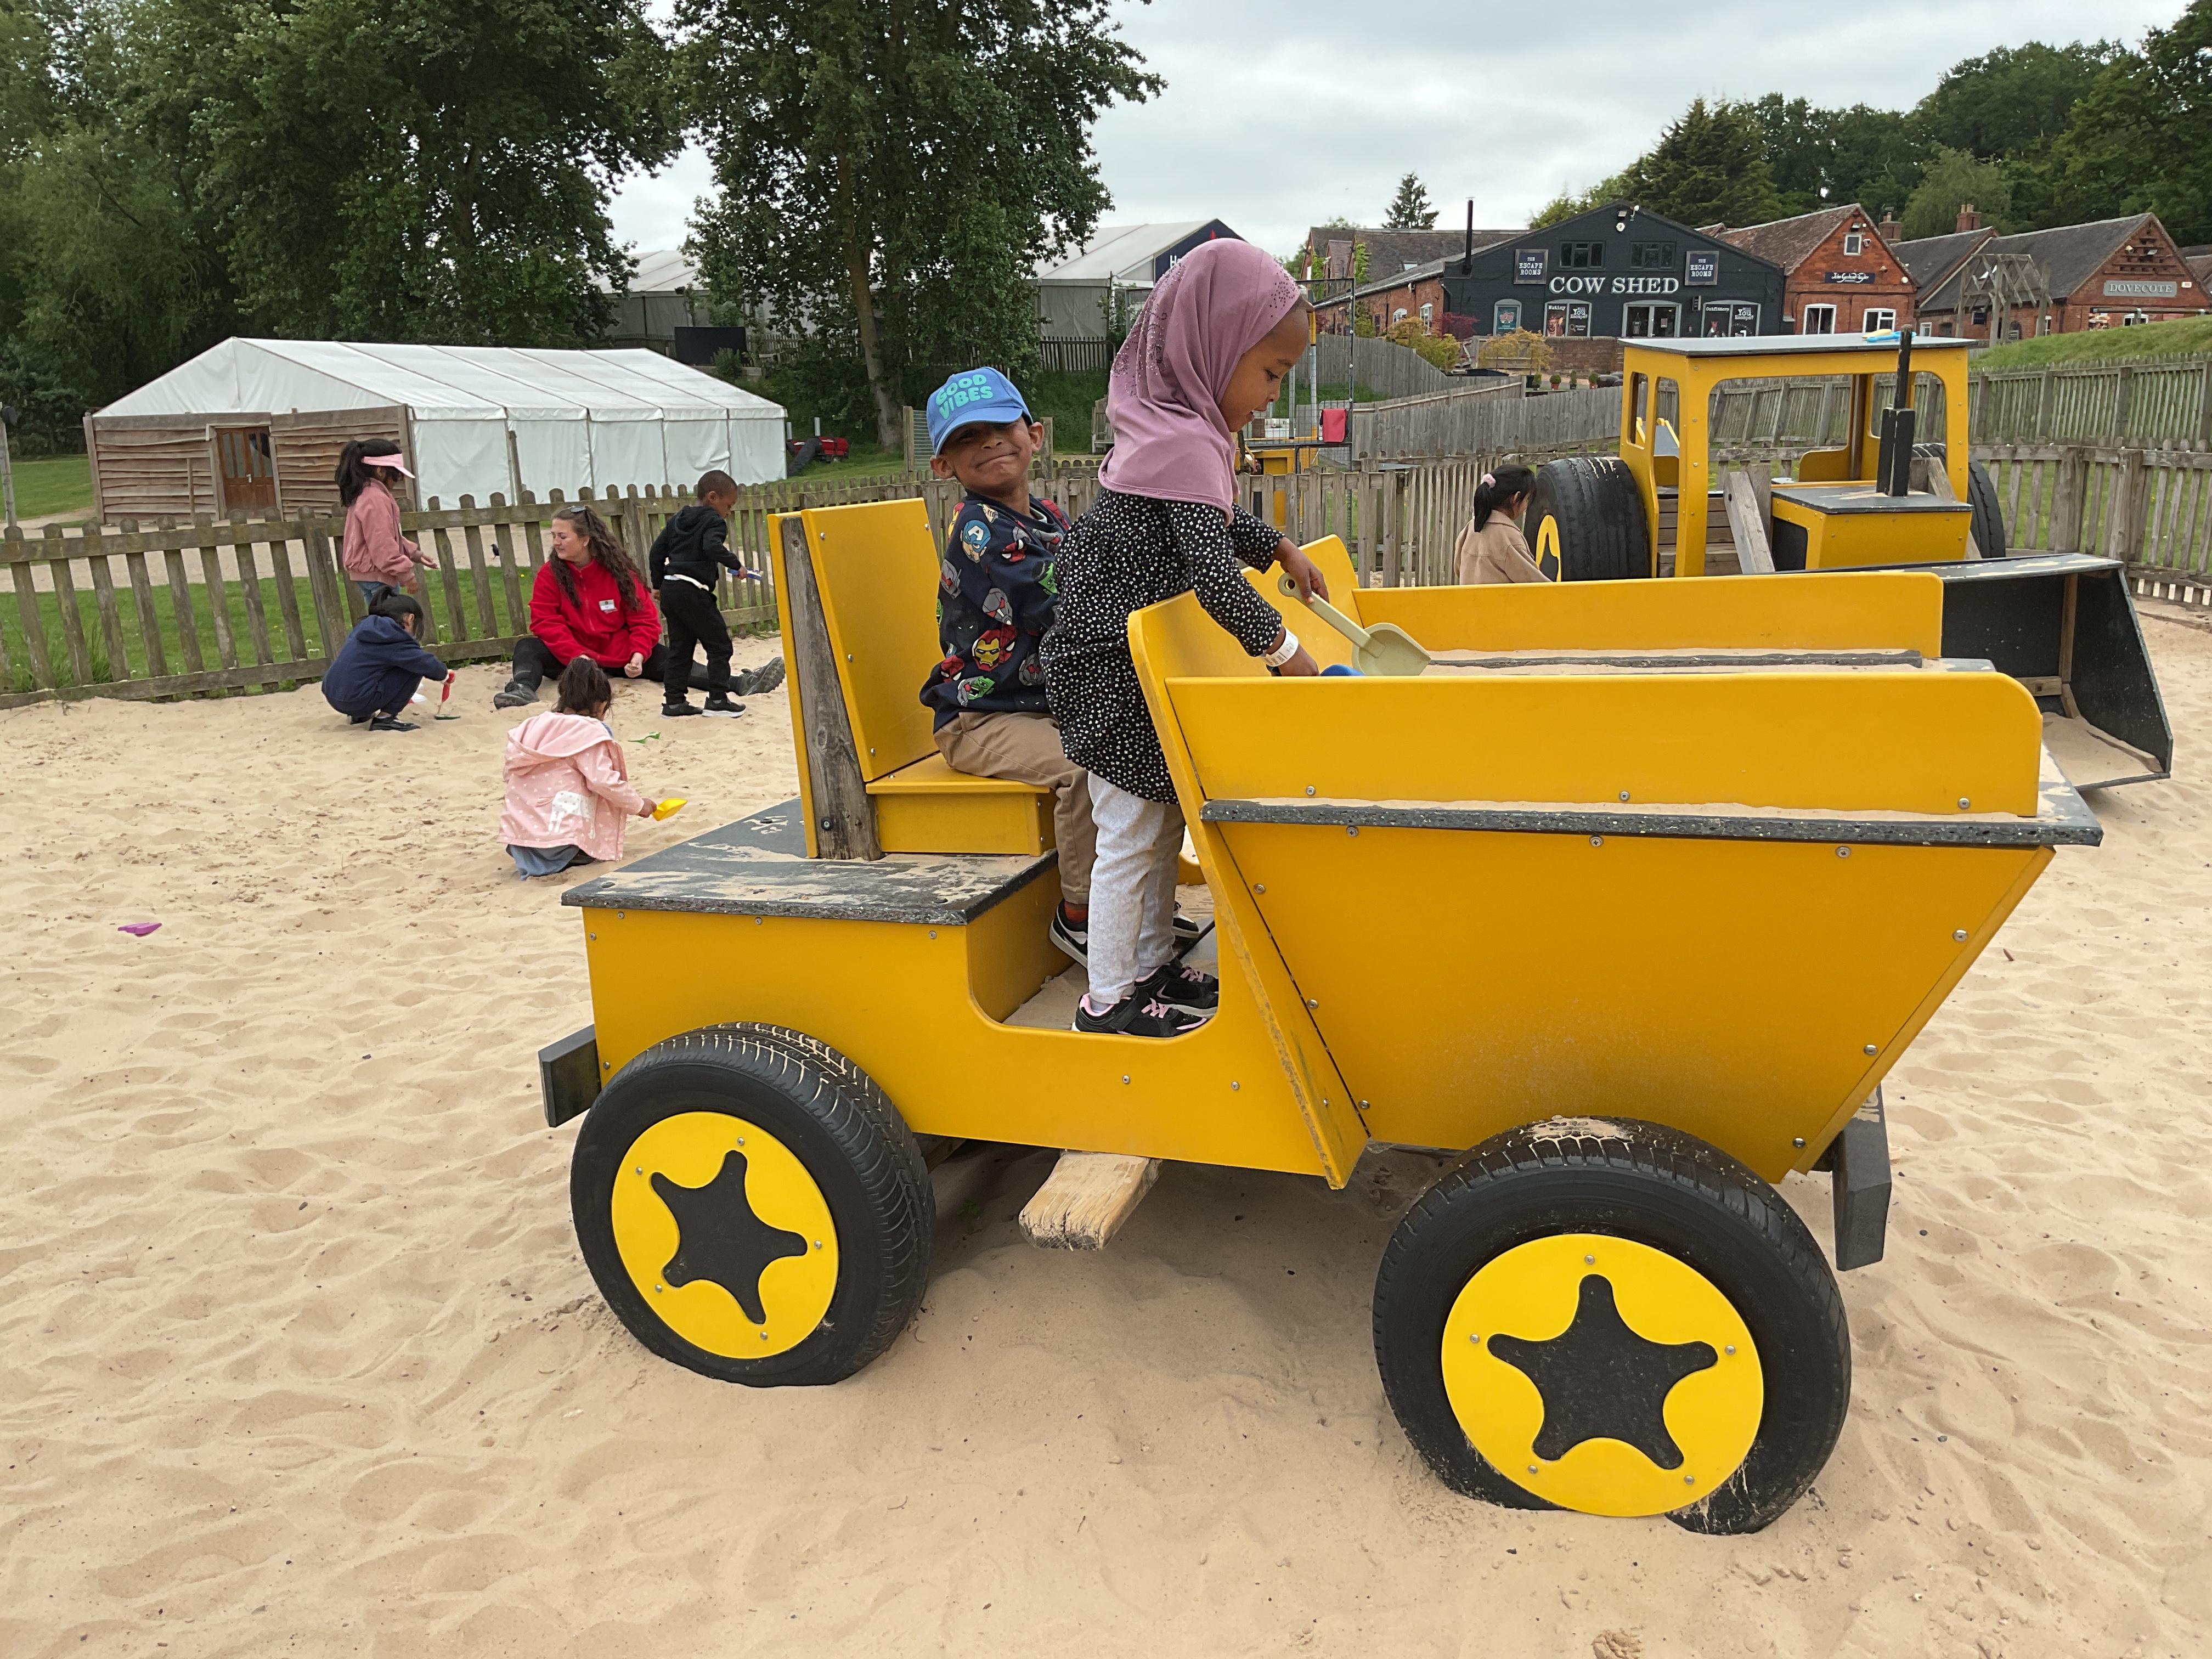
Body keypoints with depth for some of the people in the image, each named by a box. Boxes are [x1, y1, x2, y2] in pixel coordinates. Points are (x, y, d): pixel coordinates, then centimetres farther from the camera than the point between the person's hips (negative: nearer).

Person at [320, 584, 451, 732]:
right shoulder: (394, 640, -10)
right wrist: (443, 673, 13)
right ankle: (385, 718, -3)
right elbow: (424, 663, -8)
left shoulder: (365, 629, 15)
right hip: (358, 702, -9)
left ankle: (360, 715, 22)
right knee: (414, 669, -2)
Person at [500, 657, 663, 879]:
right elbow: (603, 781, -13)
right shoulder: (590, 730, -5)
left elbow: (509, 775, 16)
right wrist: (639, 805, 2)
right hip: (563, 835, -6)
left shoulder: (532, 726, 13)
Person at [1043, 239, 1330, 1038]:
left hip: (1138, 667, 10)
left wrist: (1280, 547, 20)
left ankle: (1152, 965, 32)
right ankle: (1107, 998, 12)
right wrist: (1282, 648, -17)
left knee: (1162, 822, 18)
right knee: (1131, 835, 0)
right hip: (1117, 677, -10)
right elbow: (1214, 572, -28)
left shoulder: (1167, 426, 9)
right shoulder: (1189, 445, -22)